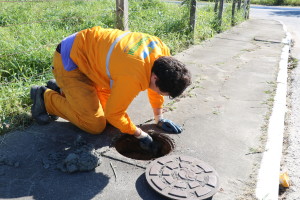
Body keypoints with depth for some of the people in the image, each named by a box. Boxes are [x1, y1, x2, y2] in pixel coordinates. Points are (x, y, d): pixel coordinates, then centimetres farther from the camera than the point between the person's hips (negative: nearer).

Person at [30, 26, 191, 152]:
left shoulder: (162, 50, -13)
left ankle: (62, 90, 22)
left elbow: (155, 85, 6)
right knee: (95, 125, -11)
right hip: (70, 61, -8)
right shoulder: (133, 77, -37)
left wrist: (159, 118, 11)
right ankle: (46, 97, 6)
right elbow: (113, 114, -22)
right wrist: (139, 134, -10)